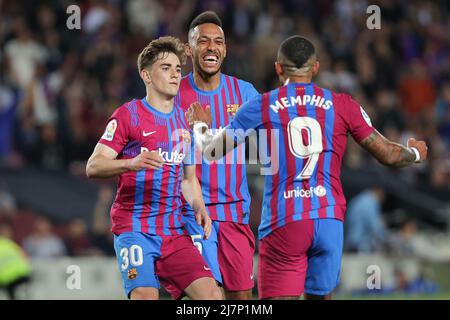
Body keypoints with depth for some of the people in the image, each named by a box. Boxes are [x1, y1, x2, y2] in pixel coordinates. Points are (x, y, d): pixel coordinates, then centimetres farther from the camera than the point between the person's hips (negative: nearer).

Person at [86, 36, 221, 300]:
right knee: (145, 295, -24)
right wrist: (132, 163, -28)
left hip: (174, 230, 6)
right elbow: (93, 167, -9)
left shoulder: (184, 120, 17)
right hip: (135, 227, -5)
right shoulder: (128, 115, -2)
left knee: (211, 293, -10)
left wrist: (199, 209, 6)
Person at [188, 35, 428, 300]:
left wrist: (199, 126, 32)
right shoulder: (343, 105, 7)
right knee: (319, 296, 15)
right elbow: (388, 155, 10)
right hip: (330, 218, 2)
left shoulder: (261, 107, 3)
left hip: (282, 223, -2)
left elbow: (212, 151, 10)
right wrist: (415, 153, 32)